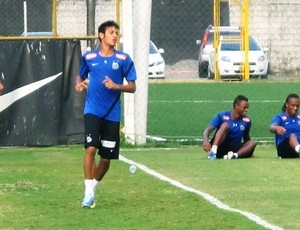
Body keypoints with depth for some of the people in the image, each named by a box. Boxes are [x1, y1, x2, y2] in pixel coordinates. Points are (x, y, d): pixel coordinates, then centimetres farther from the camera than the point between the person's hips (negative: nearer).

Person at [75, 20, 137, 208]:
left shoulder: (123, 59, 0)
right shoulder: (89, 57, 4)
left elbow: (132, 87, 0)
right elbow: (81, 76, 21)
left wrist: (116, 86, -18)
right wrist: (79, 85, -1)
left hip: (112, 114, 1)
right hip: (93, 111, -1)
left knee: (107, 156, 6)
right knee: (91, 148, -18)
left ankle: (94, 186, 29)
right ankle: (89, 194, -14)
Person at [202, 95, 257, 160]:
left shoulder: (246, 121, 5)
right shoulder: (222, 116, -6)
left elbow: (246, 139, 17)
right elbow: (207, 130, -14)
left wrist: (248, 152, 3)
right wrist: (205, 141, -35)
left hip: (233, 149, 4)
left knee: (252, 143, -19)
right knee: (225, 125, -27)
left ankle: (235, 155, -44)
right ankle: (213, 151, -44)